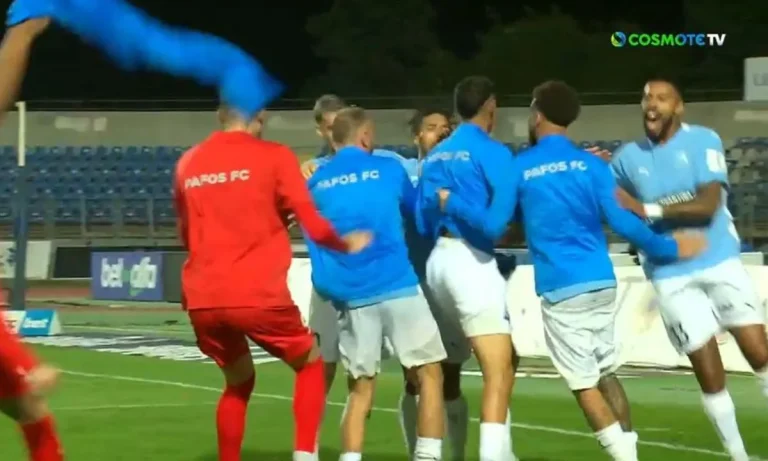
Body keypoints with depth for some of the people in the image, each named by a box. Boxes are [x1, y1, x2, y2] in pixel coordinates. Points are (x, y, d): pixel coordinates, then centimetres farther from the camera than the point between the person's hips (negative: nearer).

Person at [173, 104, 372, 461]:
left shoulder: (188, 162, 13)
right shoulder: (273, 156, 0)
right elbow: (314, 226, -3)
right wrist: (347, 244, 16)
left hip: (202, 299, 4)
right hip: (257, 295, -4)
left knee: (238, 381, 26)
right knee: (311, 364, 18)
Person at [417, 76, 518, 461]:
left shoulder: (435, 156, 15)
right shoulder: (491, 152, -7)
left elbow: (422, 219, 14)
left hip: (439, 260, 8)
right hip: (473, 261, -8)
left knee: (501, 362, 21)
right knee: (498, 372, -9)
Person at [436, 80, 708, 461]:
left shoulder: (519, 167, 1)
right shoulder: (591, 164, 5)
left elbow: (493, 226, 0)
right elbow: (621, 222, -3)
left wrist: (454, 203, 15)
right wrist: (667, 249, 7)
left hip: (559, 290, -3)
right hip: (601, 282, 3)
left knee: (584, 384, 1)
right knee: (607, 373, 17)